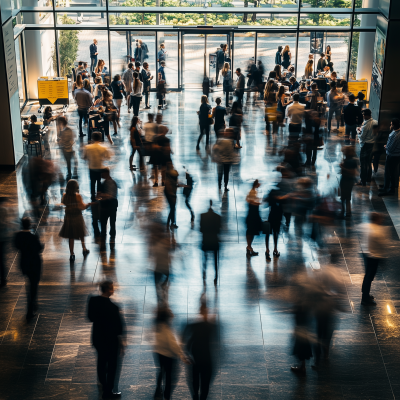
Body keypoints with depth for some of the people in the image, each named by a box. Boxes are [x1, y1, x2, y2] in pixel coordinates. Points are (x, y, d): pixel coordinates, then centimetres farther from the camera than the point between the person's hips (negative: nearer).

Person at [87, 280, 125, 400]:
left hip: (97, 337, 6)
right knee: (112, 365, 13)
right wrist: (121, 341, -8)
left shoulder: (92, 300, -12)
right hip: (111, 340, -6)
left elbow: (90, 317, 1)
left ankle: (103, 385, 50)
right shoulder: (112, 307, -30)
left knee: (101, 361, 27)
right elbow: (117, 327, -21)